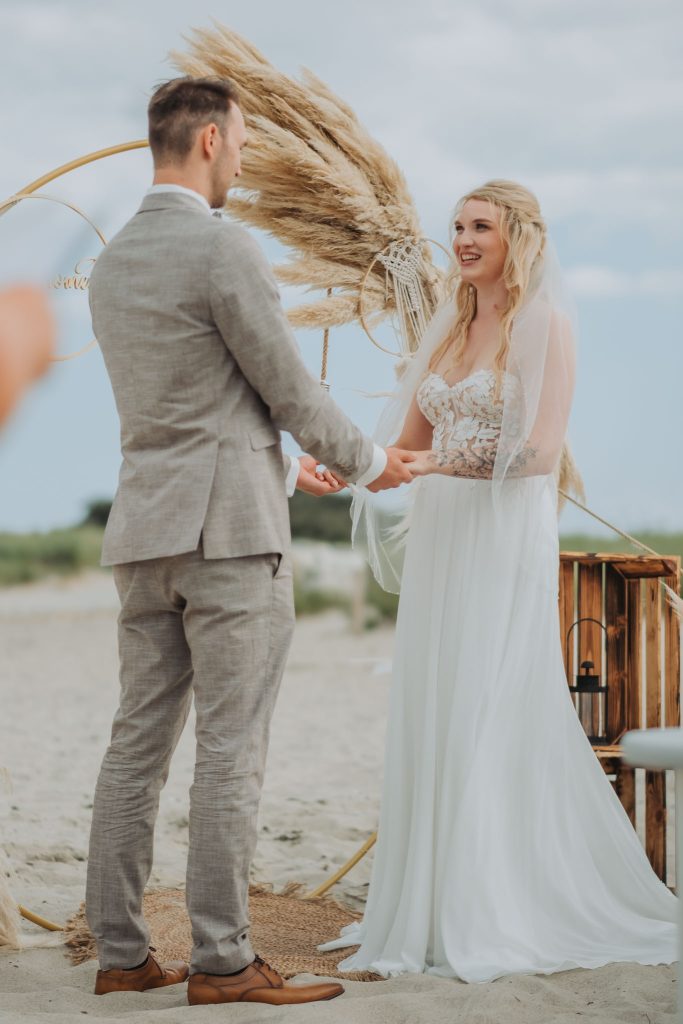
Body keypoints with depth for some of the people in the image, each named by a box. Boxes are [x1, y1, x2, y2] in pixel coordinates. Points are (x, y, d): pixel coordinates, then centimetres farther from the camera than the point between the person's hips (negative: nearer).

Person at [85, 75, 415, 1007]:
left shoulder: (111, 266, 15)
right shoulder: (225, 248, -12)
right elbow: (290, 388, -9)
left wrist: (284, 468, 32)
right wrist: (368, 463, 9)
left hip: (146, 530, 8)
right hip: (230, 531, -8)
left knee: (139, 742, 8)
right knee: (231, 750, -4)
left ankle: (121, 953, 12)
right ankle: (222, 961, -1)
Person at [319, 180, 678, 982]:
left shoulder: (545, 321, -5)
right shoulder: (451, 326, 16)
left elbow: (541, 446, -14)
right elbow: (409, 438, 13)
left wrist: (438, 460, -21)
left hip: (505, 540, -7)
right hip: (439, 537, 7)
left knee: (492, 722, -6)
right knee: (429, 724, 5)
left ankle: (502, 921, 1)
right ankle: (438, 908, 12)